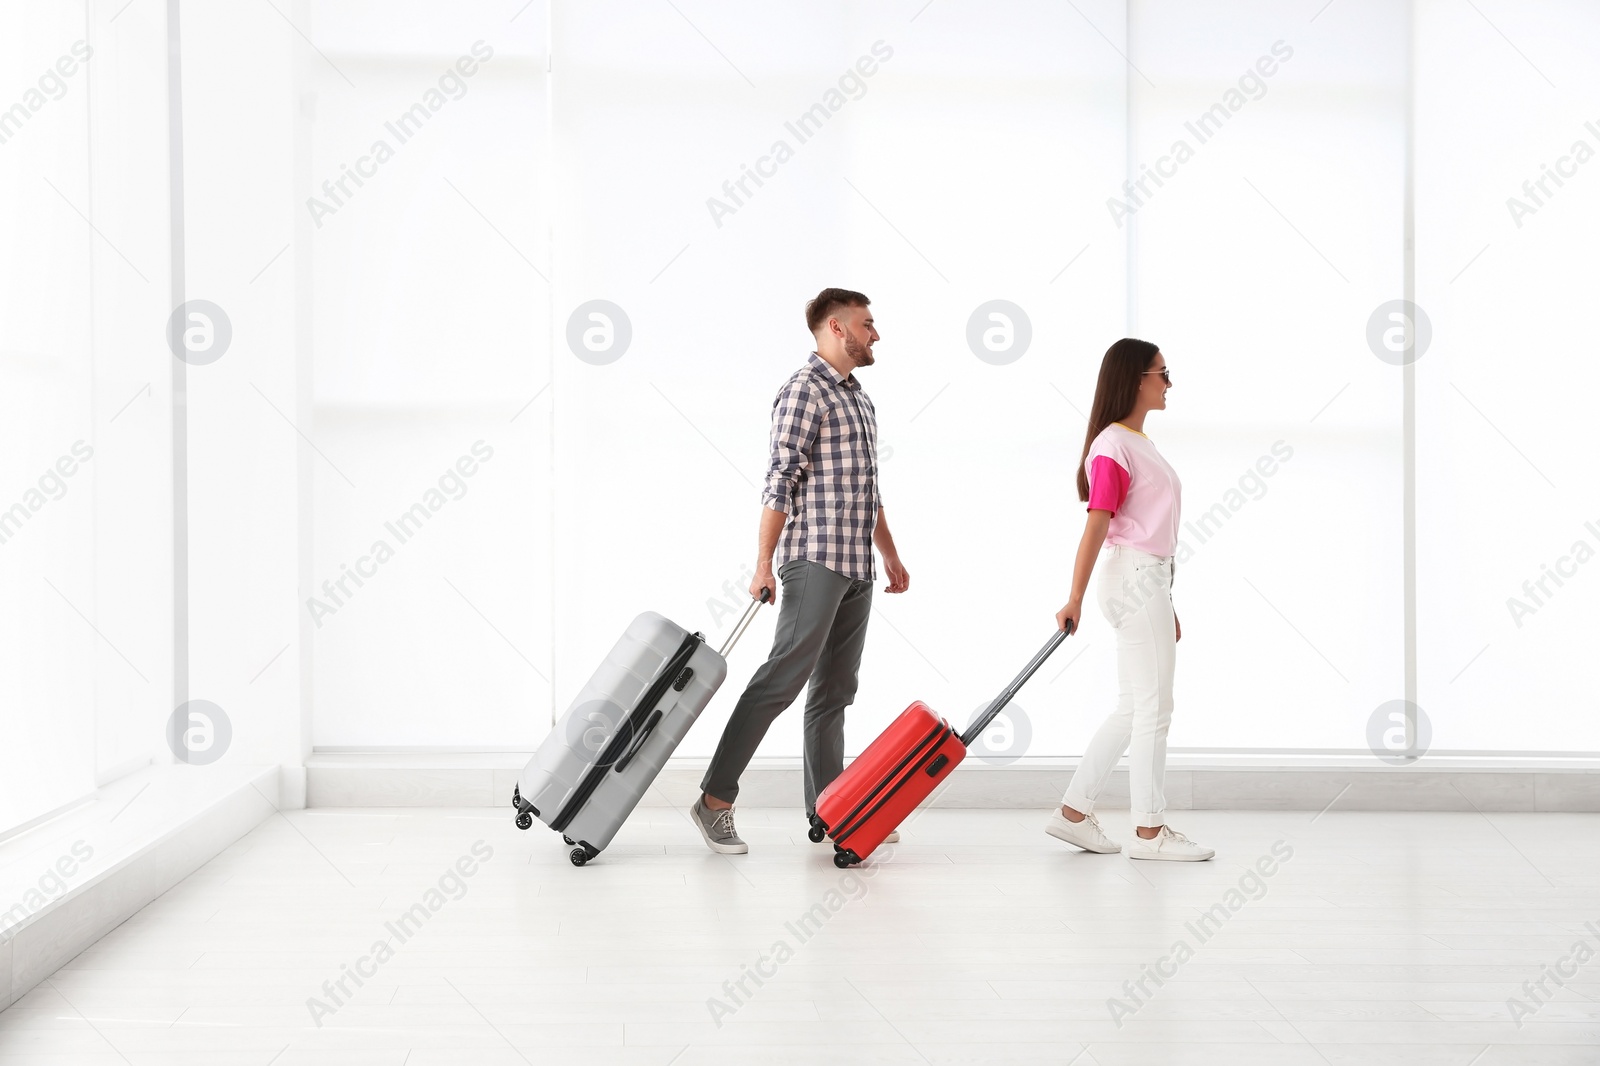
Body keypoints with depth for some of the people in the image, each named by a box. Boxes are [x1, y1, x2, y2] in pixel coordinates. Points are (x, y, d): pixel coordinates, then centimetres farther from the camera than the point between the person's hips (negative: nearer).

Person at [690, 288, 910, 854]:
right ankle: (715, 801, -8)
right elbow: (780, 482, -14)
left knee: (834, 690, 9)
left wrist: (890, 554, 25)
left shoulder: (858, 397, 20)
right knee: (782, 679, -12)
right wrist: (764, 564, -17)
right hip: (816, 558, -9)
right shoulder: (804, 390, -8)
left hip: (857, 568, 9)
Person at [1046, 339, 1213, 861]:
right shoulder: (1113, 446, -12)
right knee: (1153, 707, -4)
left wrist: (1166, 603, 20)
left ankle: (1074, 812, 16)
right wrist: (1074, 600, -21)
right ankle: (1149, 830, 3)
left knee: (1132, 709, 11)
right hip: (1134, 579, -10)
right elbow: (1096, 527, -18)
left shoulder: (1139, 442, 17)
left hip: (1150, 581, 10)